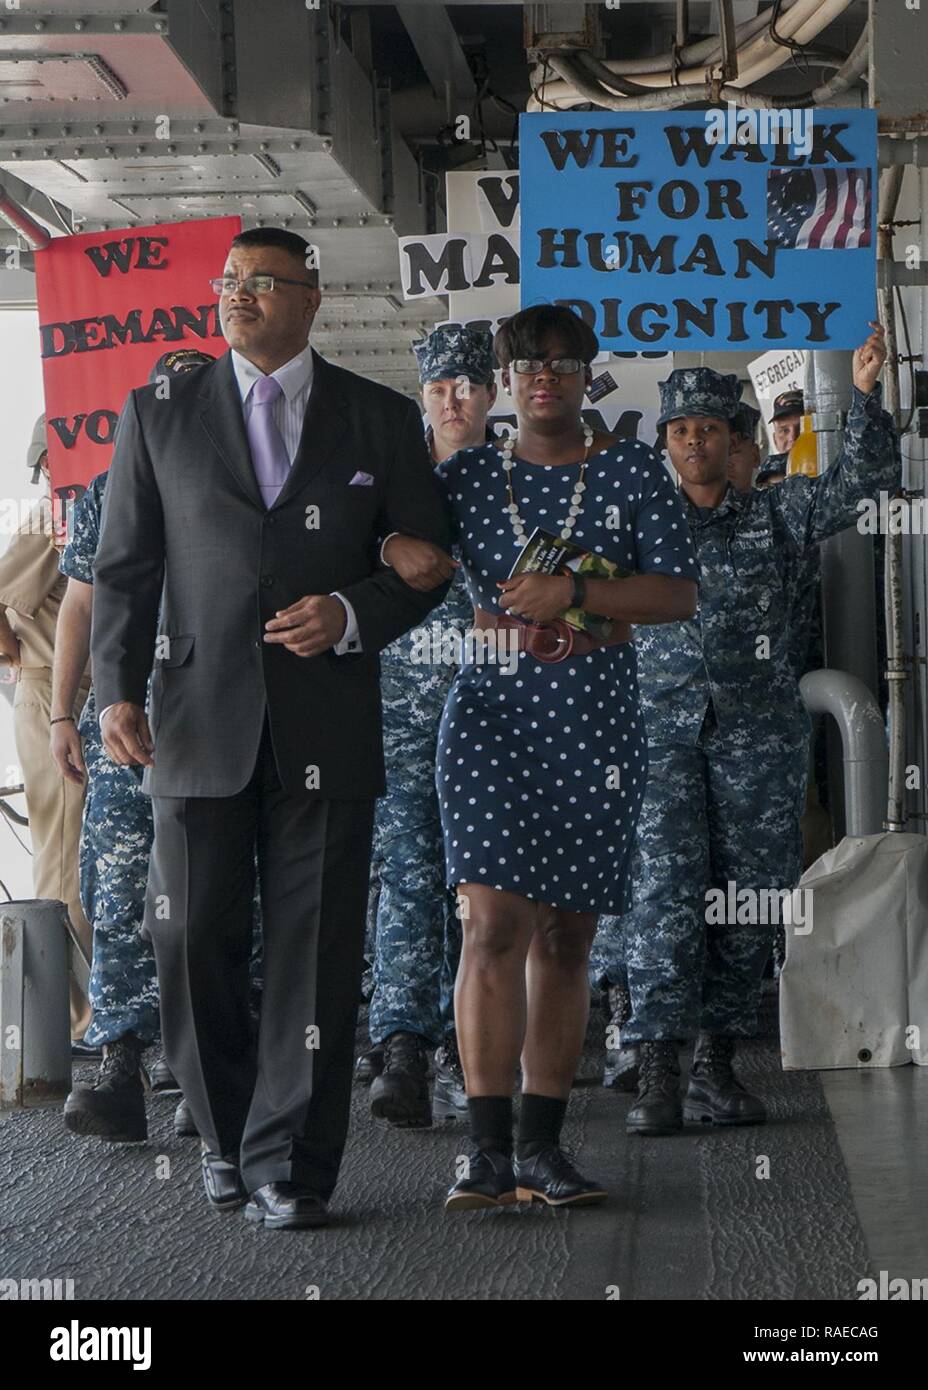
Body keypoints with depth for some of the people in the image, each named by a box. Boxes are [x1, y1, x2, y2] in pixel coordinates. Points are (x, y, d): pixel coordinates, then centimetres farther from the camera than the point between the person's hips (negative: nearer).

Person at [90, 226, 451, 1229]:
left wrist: (352, 614, -10)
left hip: (326, 726, 0)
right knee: (191, 941, 2)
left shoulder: (382, 421, 9)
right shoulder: (159, 412, 9)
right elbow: (124, 569, 7)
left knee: (315, 952, 0)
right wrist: (117, 691, -4)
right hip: (201, 721, 1)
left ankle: (288, 1164, 9)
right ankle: (228, 1134, 23)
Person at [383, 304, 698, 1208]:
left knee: (567, 934, 4)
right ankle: (488, 1146, -12)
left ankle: (542, 1143, 10)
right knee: (495, 923, -13)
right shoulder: (466, 476, 9)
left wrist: (572, 593, -11)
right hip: (492, 713, -1)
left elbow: (678, 594, -1)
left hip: (598, 723, 1)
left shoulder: (631, 471, 8)